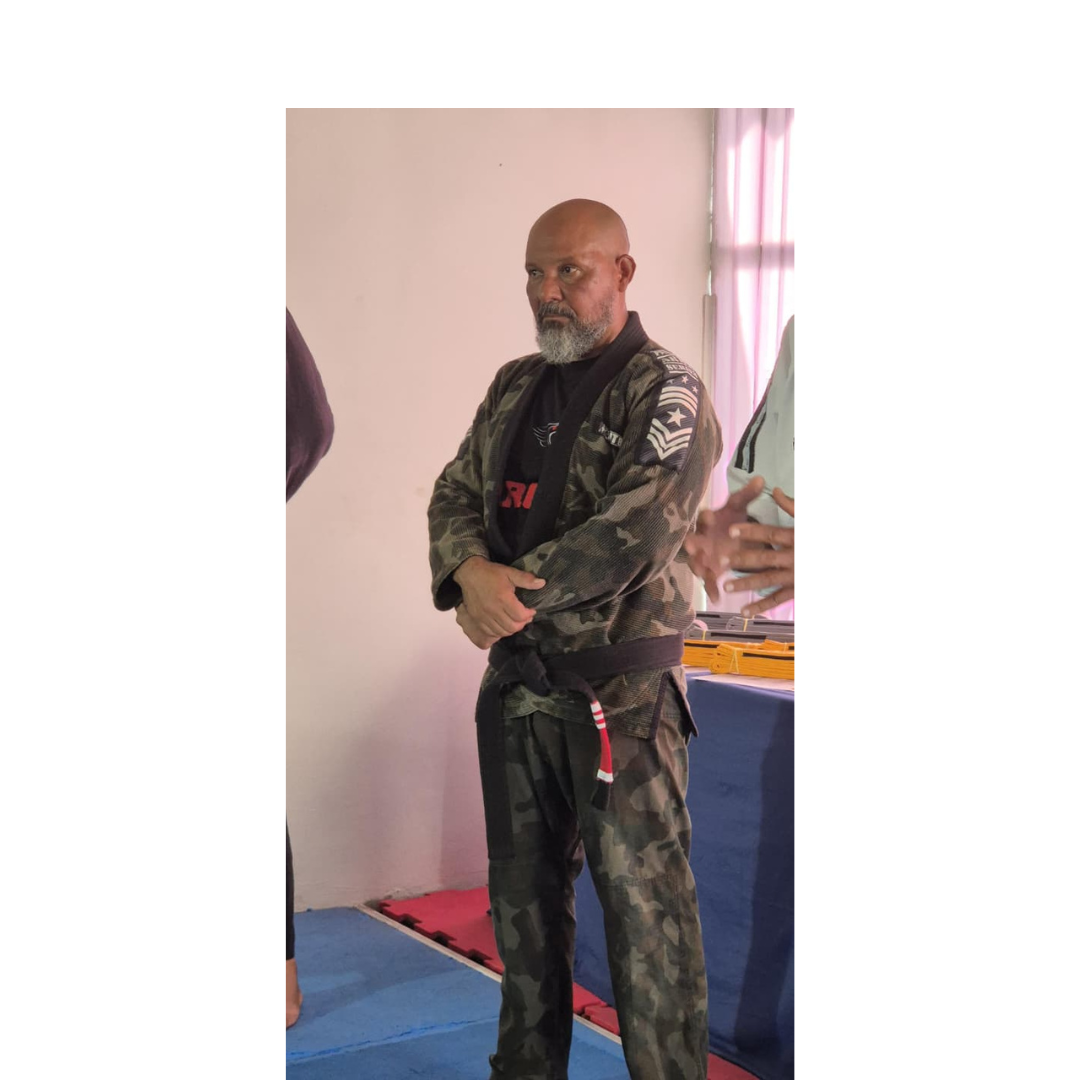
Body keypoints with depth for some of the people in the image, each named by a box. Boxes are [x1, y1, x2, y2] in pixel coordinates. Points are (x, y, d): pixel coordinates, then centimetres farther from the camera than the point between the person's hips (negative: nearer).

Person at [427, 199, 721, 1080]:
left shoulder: (666, 395, -9)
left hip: (620, 694, -7)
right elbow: (455, 495, 9)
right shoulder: (515, 387, 12)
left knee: (645, 909, -1)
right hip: (515, 685, 7)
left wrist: (507, 595, -15)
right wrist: (472, 572, -14)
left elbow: (633, 531, -20)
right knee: (524, 897, 18)